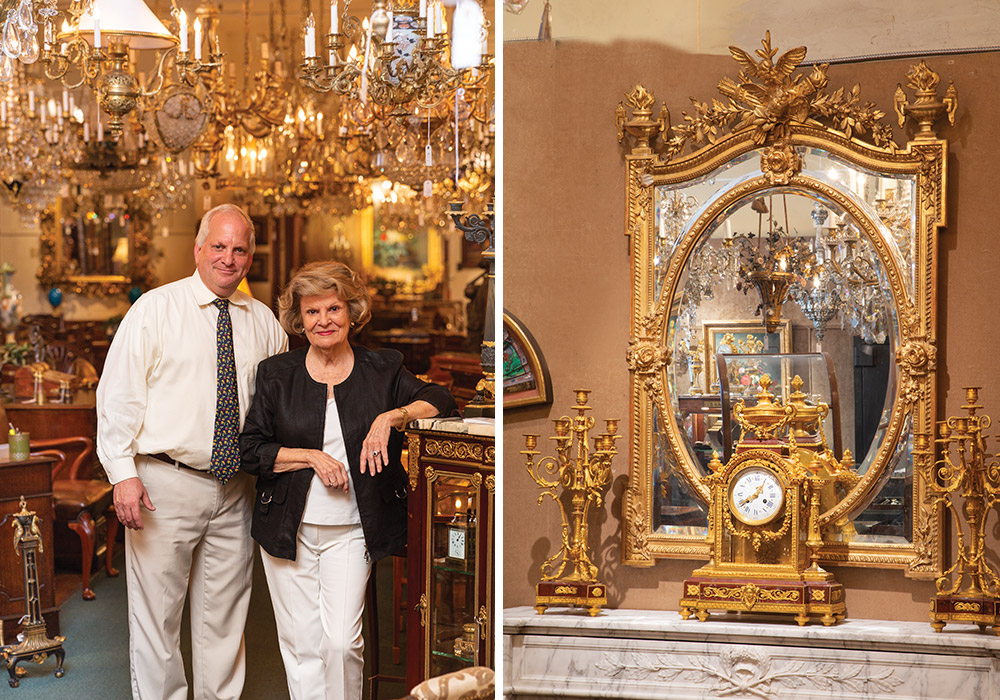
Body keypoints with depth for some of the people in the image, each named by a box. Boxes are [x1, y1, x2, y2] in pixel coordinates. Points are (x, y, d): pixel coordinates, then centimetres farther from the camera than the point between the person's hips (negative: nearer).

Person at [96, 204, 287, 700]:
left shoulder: (263, 322, 9)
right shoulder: (154, 309, -3)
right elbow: (118, 394, -6)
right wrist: (123, 473, -14)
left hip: (235, 490, 4)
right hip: (165, 485, -4)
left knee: (223, 617, 12)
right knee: (156, 614, 1)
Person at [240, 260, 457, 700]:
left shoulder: (382, 370, 4)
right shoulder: (276, 374, 4)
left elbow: (441, 402, -1)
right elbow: (251, 450, 1)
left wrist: (391, 417, -17)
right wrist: (312, 457, -11)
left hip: (351, 530, -1)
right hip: (289, 527, 1)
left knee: (341, 642, -10)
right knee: (300, 644, 3)